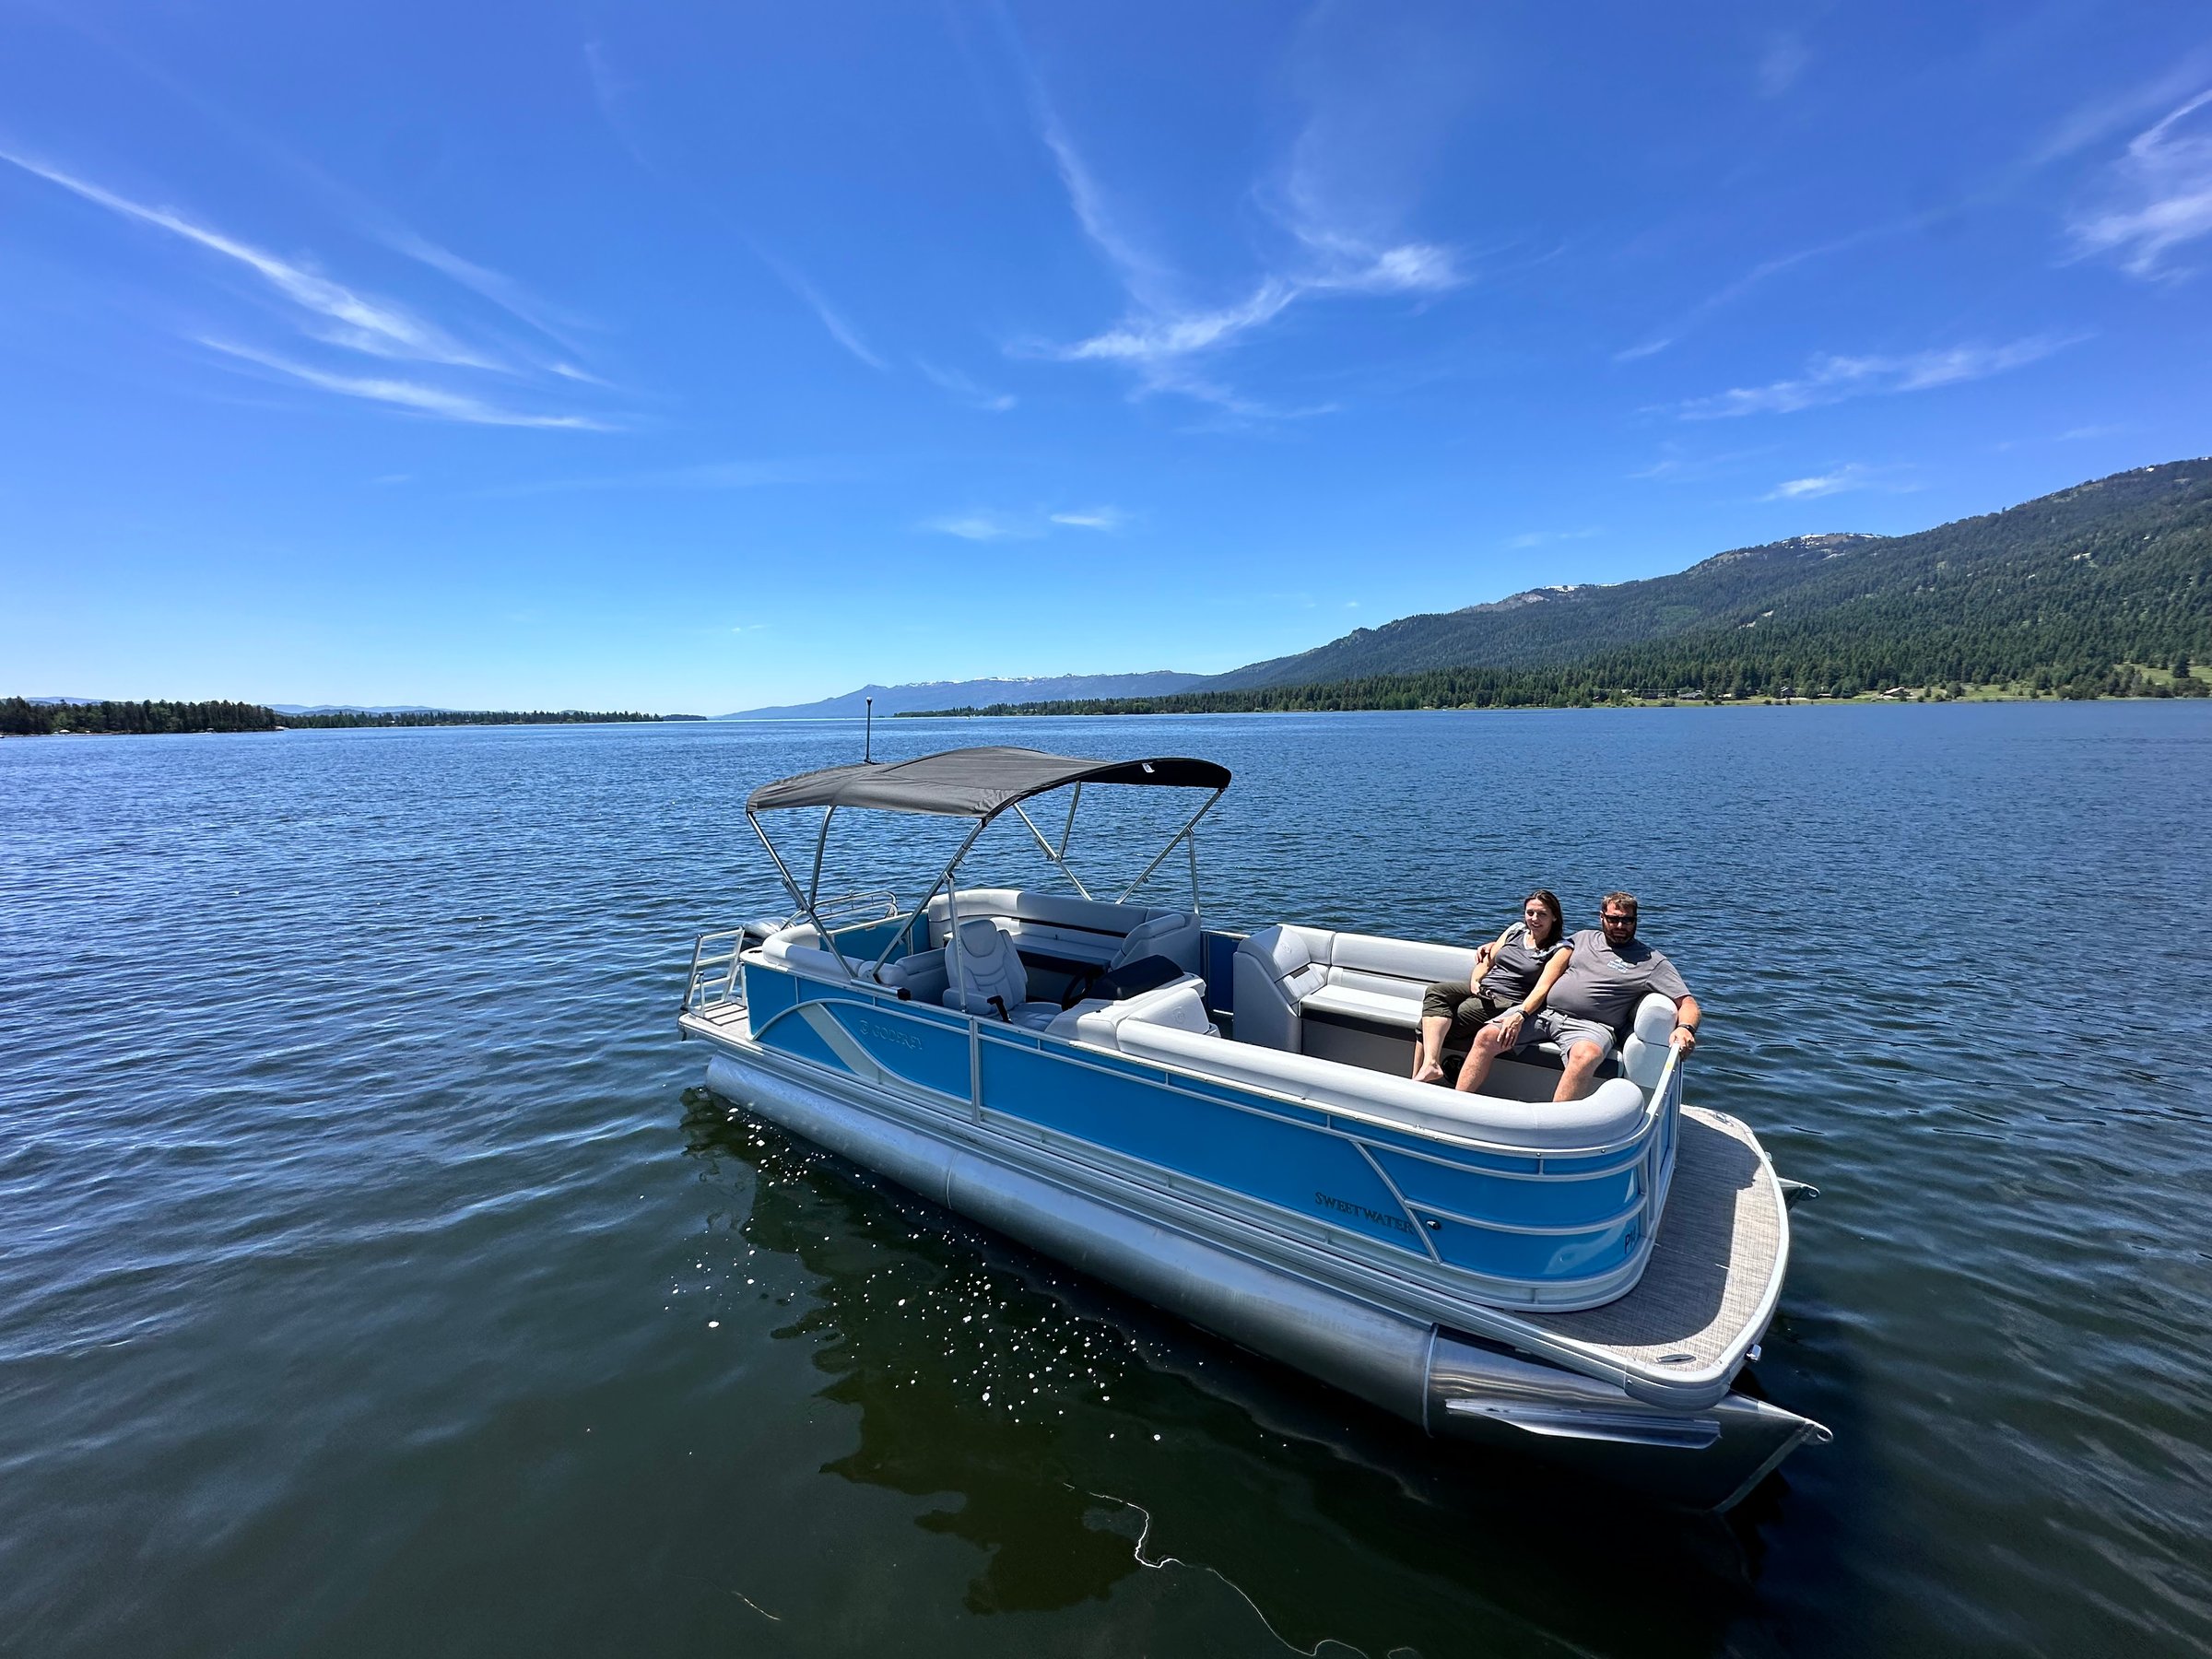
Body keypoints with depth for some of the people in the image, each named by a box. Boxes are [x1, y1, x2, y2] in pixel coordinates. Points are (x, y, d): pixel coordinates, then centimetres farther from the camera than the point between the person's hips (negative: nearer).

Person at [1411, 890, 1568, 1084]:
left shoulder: (1559, 950, -1)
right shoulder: (1516, 930, 15)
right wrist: (1474, 981, -5)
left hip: (1507, 1001, -6)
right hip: (1481, 989, 6)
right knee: (1435, 991, -23)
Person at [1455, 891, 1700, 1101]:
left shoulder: (1652, 962, 11)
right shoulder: (1584, 938, 20)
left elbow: (1689, 1005, 5)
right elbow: (1545, 982, 11)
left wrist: (1685, 1028, -20)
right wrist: (1521, 1013, -4)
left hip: (1590, 1025, -3)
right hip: (1542, 1010, 4)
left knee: (1584, 1055, -39)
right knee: (1487, 1036, -18)